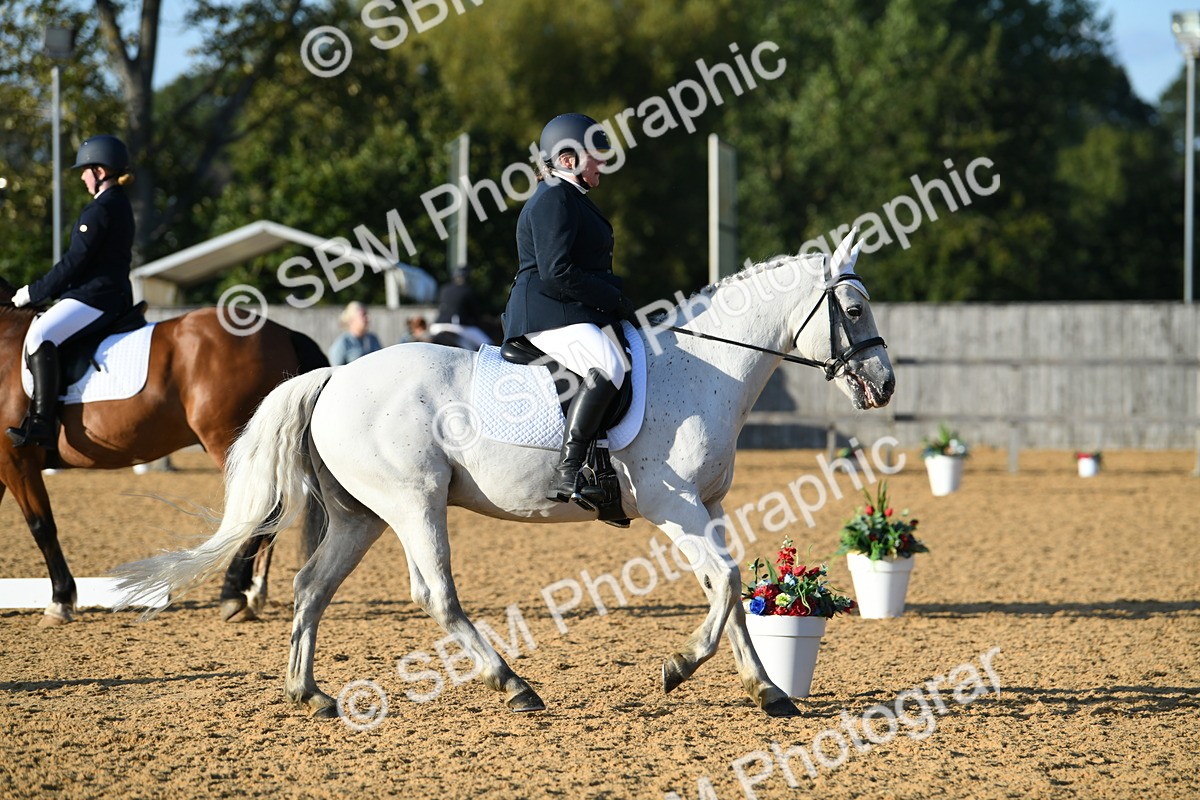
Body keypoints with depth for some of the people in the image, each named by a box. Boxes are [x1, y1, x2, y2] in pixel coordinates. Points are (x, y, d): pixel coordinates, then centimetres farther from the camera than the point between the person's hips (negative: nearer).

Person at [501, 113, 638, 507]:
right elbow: (556, 273, -21)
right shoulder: (553, 199, -11)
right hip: (549, 315, -12)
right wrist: (616, 300, -15)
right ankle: (567, 473, -42)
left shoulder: (572, 199, 24)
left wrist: (616, 301, 12)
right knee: (607, 367, -34)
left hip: (577, 314, 12)